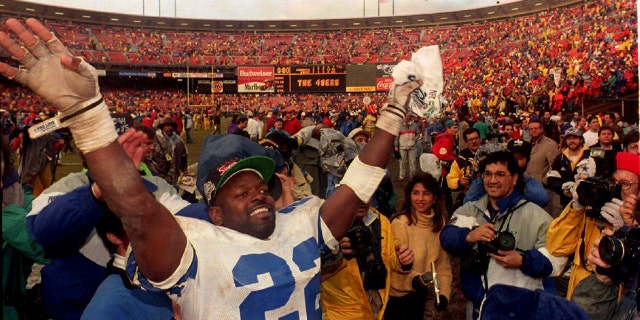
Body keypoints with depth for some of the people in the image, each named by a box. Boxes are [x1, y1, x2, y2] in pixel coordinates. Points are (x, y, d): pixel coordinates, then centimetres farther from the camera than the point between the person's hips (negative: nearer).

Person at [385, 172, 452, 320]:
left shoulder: (439, 222, -2)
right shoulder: (400, 223, -22)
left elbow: (443, 261, 2)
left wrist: (444, 292, -7)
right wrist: (414, 279, -38)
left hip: (420, 293, 6)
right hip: (398, 294, -6)